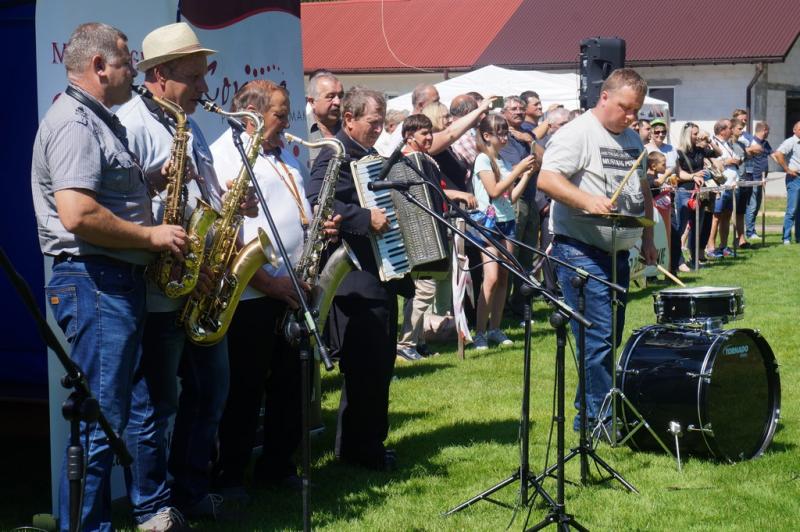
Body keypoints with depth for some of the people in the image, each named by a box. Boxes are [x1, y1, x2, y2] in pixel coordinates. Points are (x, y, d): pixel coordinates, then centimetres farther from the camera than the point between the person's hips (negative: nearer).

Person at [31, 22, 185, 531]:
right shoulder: (74, 121, -13)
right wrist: (151, 236, -14)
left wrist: (153, 182, 11)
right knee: (100, 423, -8)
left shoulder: (101, 121, 20)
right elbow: (77, 213, -25)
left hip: (122, 282, 11)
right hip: (94, 283, -11)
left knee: (110, 416, 14)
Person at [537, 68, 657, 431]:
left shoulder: (632, 139, 16)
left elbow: (643, 190, 25)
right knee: (599, 337, -11)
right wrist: (587, 201, -36)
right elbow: (546, 179, -23)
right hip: (582, 252, -9)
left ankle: (588, 414, 22)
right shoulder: (577, 133, -10)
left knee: (611, 337, 12)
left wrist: (647, 238, 17)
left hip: (618, 251, 9)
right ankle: (600, 418, -4)